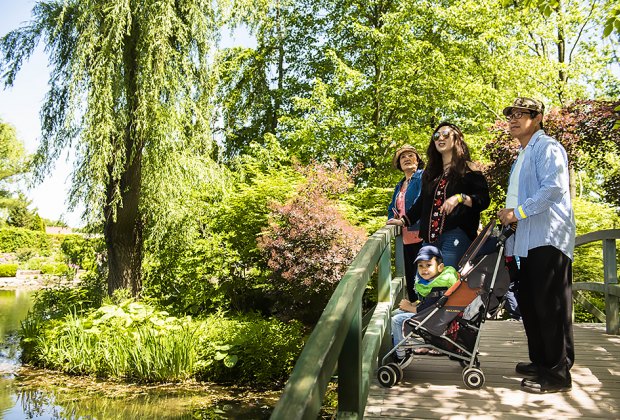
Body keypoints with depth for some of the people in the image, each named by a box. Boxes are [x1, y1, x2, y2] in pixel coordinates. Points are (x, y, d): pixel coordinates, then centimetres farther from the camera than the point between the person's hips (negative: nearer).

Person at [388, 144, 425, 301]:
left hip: (421, 236, -8)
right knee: (410, 279, 12)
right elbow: (392, 209, 27)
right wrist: (393, 218, 6)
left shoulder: (423, 177, -2)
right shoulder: (400, 185, 22)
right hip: (406, 239, 8)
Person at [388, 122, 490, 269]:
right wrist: (404, 220, 19)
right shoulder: (431, 172, 21)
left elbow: (484, 200, -4)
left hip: (456, 235, -6)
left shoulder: (467, 169, 4)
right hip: (431, 237, 6)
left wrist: (460, 198, -20)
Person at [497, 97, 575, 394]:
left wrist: (518, 212, -17)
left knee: (550, 305, -8)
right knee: (529, 303, 12)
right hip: (529, 240, 10)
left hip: (549, 237, -10)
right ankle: (541, 362, 23)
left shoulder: (547, 147, -6)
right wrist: (509, 216, 15)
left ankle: (558, 372, -1)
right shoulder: (523, 155, 24)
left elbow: (554, 187, -19)